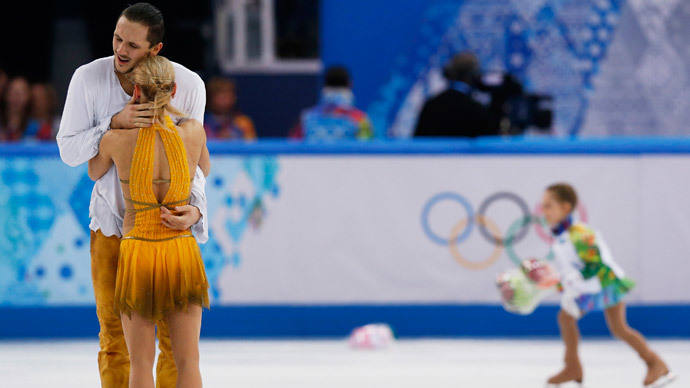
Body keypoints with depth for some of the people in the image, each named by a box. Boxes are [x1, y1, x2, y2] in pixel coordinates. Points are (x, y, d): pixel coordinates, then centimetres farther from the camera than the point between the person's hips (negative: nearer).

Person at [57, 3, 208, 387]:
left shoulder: (189, 85, -18)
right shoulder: (88, 78, -16)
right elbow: (69, 151, -13)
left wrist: (195, 209, -33)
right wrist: (115, 123, -30)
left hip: (168, 224, 0)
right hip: (112, 222, 1)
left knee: (175, 336, 0)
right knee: (114, 336, 4)